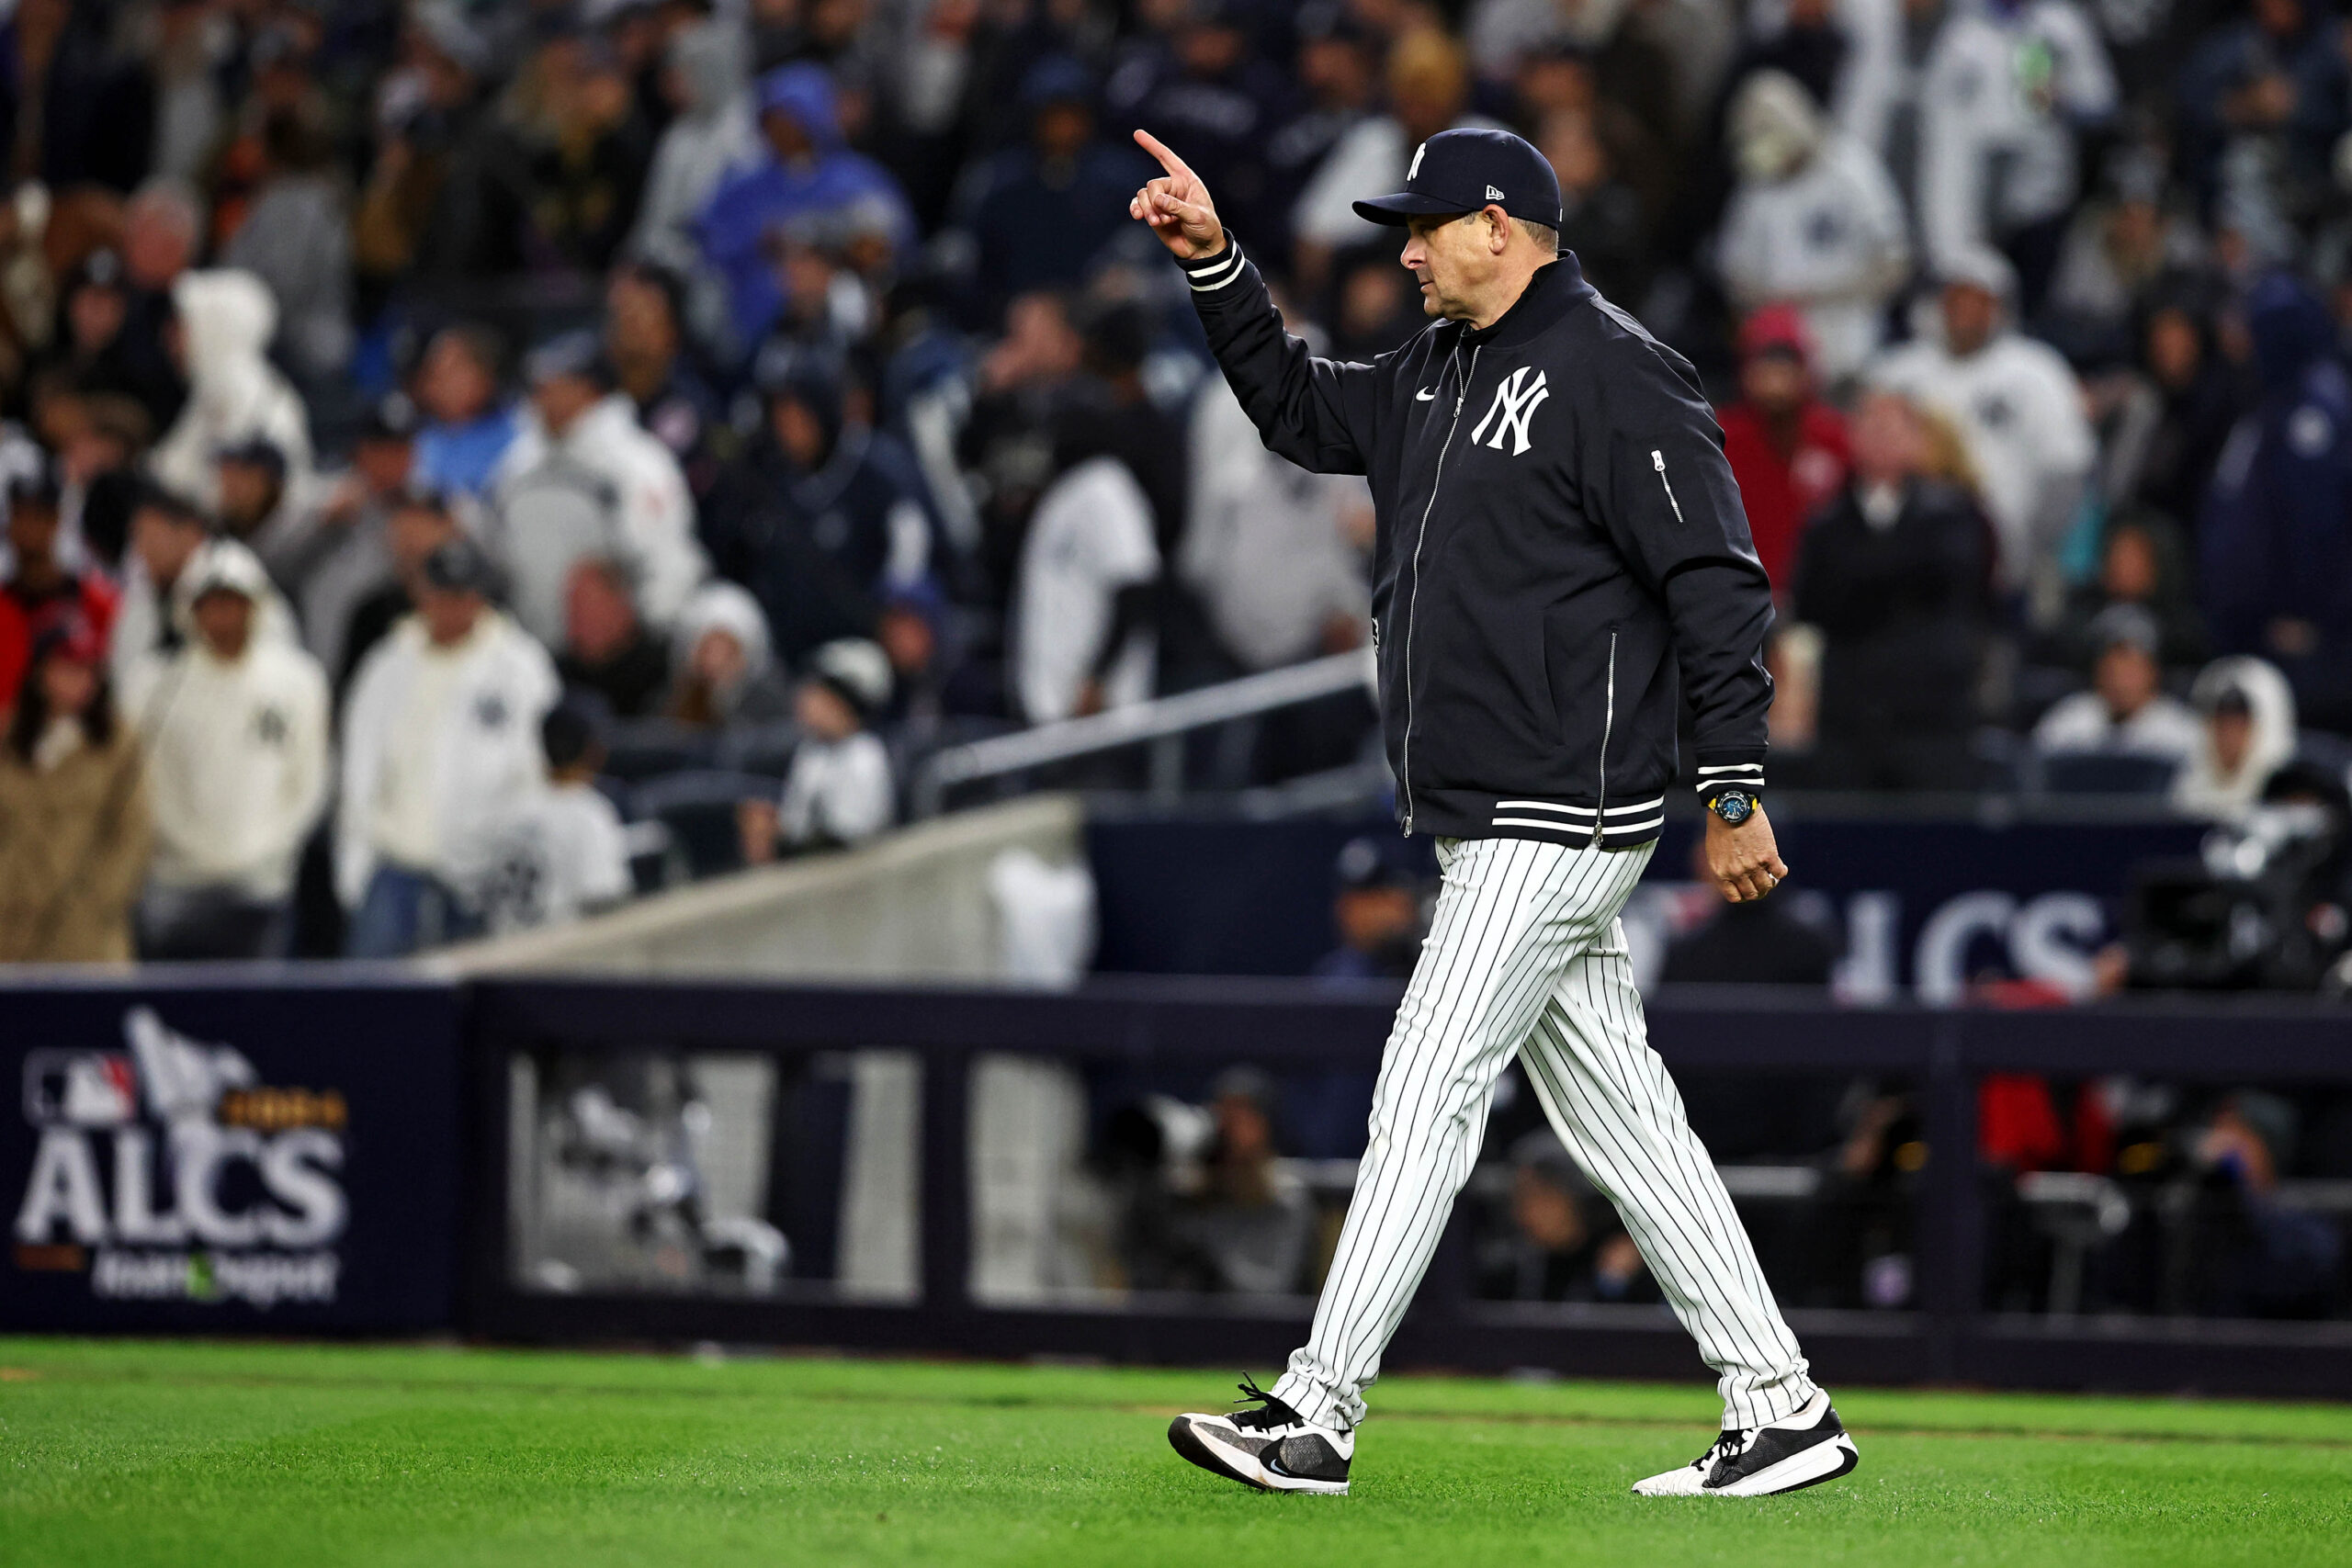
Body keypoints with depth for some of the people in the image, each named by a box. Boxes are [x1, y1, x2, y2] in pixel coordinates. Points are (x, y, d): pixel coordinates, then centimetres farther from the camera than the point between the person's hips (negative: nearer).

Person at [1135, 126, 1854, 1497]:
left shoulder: (1613, 376, -13)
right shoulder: (1444, 371, 16)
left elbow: (1718, 583, -16)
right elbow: (1303, 411, 28)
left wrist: (1734, 791, -19)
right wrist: (1216, 263, 15)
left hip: (1558, 825, -10)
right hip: (1500, 830, 10)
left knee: (1426, 1097, -9)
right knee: (1618, 1118, 8)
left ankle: (1317, 1418, -8)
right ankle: (1781, 1412, 10)